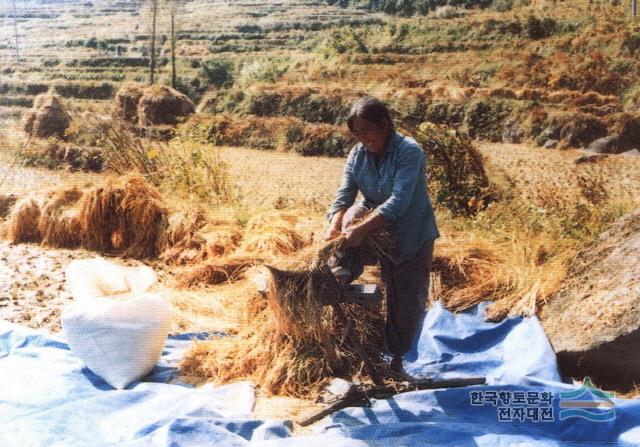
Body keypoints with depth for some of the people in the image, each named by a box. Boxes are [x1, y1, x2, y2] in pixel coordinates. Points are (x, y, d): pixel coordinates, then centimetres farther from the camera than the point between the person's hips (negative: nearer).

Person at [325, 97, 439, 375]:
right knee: (353, 214, -29)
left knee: (408, 302, 1)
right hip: (376, 226, 4)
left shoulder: (409, 152, -24)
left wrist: (362, 229, -41)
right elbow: (344, 196, -14)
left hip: (412, 236, -4)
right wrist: (334, 228, -34)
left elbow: (399, 201, -34)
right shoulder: (357, 155, -7)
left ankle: (396, 358, 20)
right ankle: (340, 276, -27)